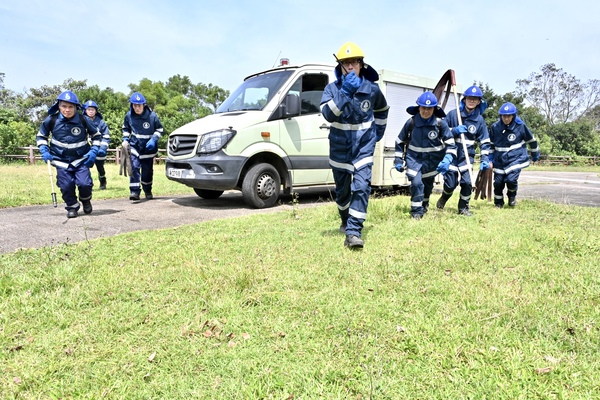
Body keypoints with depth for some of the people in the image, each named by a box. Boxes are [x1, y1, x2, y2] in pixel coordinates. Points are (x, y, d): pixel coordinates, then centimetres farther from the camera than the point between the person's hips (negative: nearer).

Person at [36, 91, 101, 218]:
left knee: (85, 183, -13)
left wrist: (94, 151, -6)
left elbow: (96, 135, 5)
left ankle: (86, 200, 21)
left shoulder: (83, 120, -10)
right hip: (61, 160, 1)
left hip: (81, 159, -1)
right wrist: (44, 151, -8)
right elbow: (41, 136, 7)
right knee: (66, 186, -6)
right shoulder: (51, 120, -9)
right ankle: (72, 207, 19)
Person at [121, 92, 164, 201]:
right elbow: (125, 128, 13)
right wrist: (125, 139, -2)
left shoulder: (152, 115, -13)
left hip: (148, 148, -1)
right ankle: (134, 192, -16)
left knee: (147, 171, 8)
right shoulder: (129, 115, -5)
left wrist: (154, 139, -16)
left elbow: (160, 129, -1)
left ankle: (148, 191, 26)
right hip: (134, 146, 1)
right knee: (134, 167, -15)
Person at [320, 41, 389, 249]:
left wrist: (379, 130, 13)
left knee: (361, 187, -16)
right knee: (342, 190, 14)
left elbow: (381, 110, 16)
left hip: (363, 148, -1)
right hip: (339, 149, 1)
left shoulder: (372, 89, -5)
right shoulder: (332, 88, -9)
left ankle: (354, 232, -14)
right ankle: (346, 221, 39)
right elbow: (328, 114, -28)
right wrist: (344, 92, -35)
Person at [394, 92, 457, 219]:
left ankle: (424, 206, 43)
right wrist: (398, 160, 0)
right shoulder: (411, 122, -11)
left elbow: (450, 143, -8)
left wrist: (447, 160, -22)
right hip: (414, 158, -1)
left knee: (428, 184, 16)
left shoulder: (440, 123, -13)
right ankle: (416, 211, -1)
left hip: (433, 160, 1)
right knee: (416, 183, -17)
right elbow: (400, 142, 1)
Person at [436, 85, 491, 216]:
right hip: (451, 153, -1)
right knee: (451, 183, -2)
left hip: (468, 155, 1)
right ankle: (443, 198, 33)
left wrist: (485, 159, -2)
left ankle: (463, 207, 11)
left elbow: (484, 141, 6)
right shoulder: (453, 114, -4)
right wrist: (454, 130, -16)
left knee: (467, 181, -11)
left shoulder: (479, 119, 2)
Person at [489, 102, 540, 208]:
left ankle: (512, 196, 14)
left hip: (516, 158, -3)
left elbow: (531, 140, 5)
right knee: (498, 182, 2)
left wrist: (535, 155, 16)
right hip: (500, 161, 3)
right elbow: (491, 144, 9)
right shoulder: (494, 127, -5)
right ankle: (498, 203, 26)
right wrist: (490, 160, 6)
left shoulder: (520, 126, -10)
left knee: (511, 179, -19)